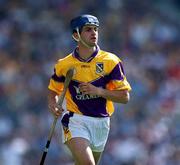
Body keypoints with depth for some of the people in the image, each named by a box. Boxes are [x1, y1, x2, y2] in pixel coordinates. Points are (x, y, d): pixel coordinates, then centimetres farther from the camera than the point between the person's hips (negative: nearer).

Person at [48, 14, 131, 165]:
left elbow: (125, 97, -3)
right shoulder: (64, 65, 0)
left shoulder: (111, 61, -2)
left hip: (100, 122, 2)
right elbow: (53, 90, 17)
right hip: (75, 120, -2)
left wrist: (98, 91, -16)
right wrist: (53, 105, -5)